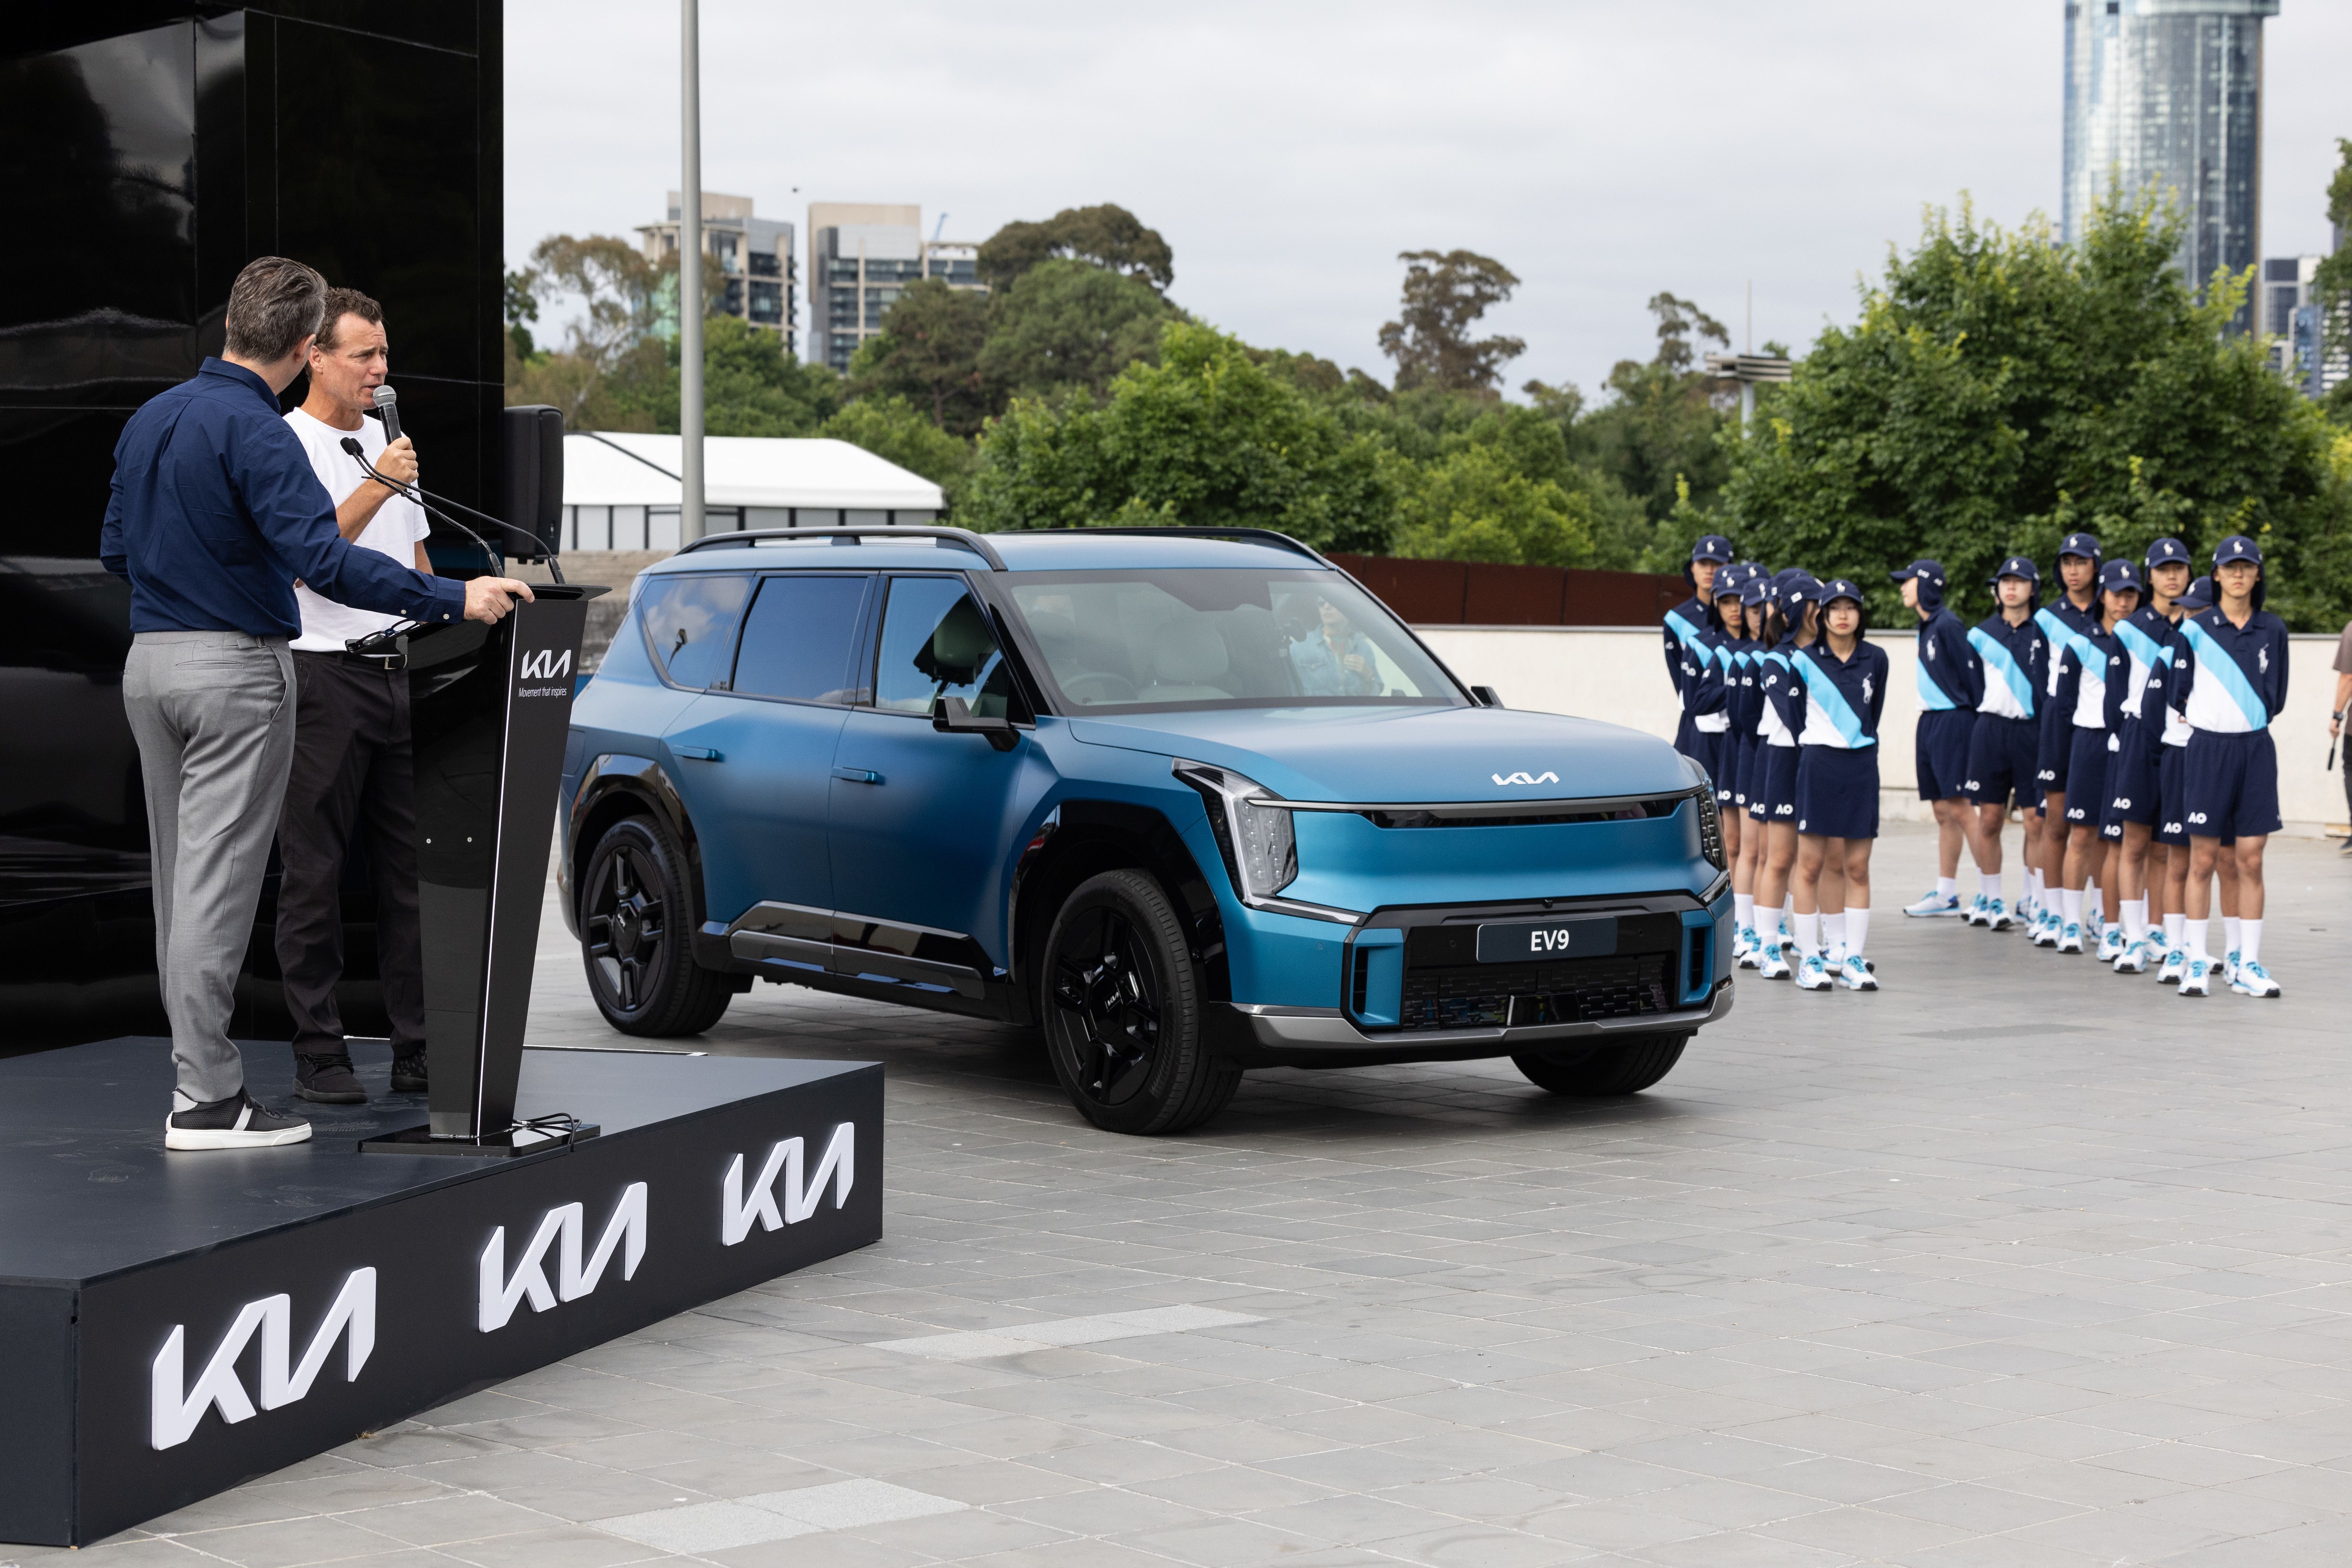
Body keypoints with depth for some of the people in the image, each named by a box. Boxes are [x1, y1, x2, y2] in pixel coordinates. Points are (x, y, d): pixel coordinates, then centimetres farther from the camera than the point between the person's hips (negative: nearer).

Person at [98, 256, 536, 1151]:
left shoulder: (150, 420, 11)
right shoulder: (254, 431, -16)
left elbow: (117, 550, 18)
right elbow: (323, 559, -26)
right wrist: (453, 600, -25)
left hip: (149, 663, 8)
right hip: (236, 669, -8)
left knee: (181, 877, 13)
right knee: (217, 882, -6)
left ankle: (195, 1071, 18)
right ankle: (208, 1100, -5)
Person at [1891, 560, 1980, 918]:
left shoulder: (1947, 626, -12)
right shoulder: (1925, 627, 15)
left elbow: (1971, 673, -13)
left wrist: (1978, 724, -14)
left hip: (1952, 722, -9)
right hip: (1929, 722, 9)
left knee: (1958, 808, -11)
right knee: (1942, 812, 10)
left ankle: (1988, 892, -10)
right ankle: (1945, 894, 14)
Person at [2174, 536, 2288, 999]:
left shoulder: (2272, 629, 7)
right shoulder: (2195, 628, -1)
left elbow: (2276, 695, 16)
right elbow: (2178, 690, 7)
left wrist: (2252, 717, 8)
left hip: (2255, 749, 2)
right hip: (2208, 748, -2)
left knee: (2251, 861, 1)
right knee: (2202, 860, 0)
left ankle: (2248, 966, 6)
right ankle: (2197, 963, 7)